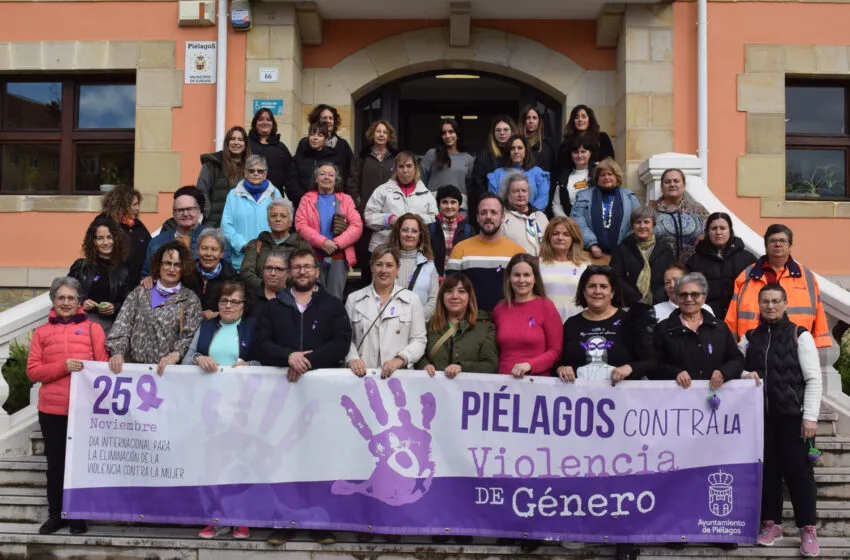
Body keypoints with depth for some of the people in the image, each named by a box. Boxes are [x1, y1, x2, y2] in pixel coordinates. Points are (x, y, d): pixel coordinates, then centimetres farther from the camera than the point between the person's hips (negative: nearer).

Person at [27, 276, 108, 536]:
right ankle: (56, 514, 23)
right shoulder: (42, 332, 9)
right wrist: (63, 367, -13)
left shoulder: (93, 328, 4)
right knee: (55, 464, 10)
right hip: (52, 410, 2)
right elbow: (32, 371, 2)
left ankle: (78, 516, 17)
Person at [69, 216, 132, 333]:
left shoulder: (124, 270, 10)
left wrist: (115, 308, -8)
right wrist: (81, 303, -6)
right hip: (82, 321, 0)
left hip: (111, 324, 0)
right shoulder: (81, 266, 13)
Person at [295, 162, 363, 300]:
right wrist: (323, 242, -15)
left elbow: (357, 225, 0)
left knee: (335, 297, -2)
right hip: (315, 256, 0)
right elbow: (300, 225, -3)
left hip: (339, 256, 0)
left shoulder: (345, 199, 12)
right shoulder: (307, 199, 11)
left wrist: (337, 243, -14)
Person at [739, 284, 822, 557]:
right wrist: (745, 375, -7)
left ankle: (808, 528, 7)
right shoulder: (749, 338, 9)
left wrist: (810, 416, -11)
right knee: (767, 470, 9)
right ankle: (771, 523, 20)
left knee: (798, 470, -2)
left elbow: (813, 379, -5)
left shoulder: (799, 335, -2)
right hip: (760, 415, 4)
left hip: (793, 415, -4)